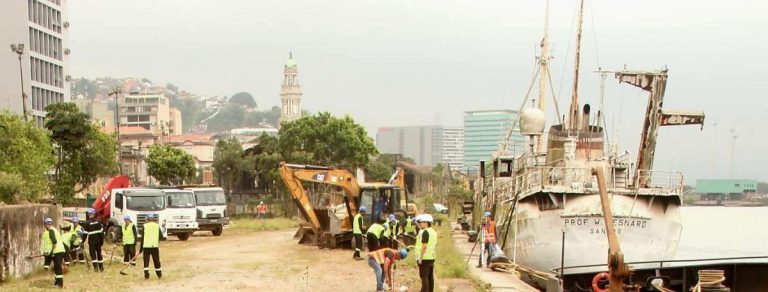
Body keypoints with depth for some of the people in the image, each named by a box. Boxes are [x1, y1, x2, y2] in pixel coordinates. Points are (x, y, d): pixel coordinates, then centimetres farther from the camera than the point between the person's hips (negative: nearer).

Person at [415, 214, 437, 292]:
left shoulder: (425, 232, -16)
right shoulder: (434, 232, 13)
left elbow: (424, 246, -22)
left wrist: (420, 258, -19)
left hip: (424, 258, -9)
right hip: (431, 257, 9)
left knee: (424, 277, -6)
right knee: (430, 277, 14)